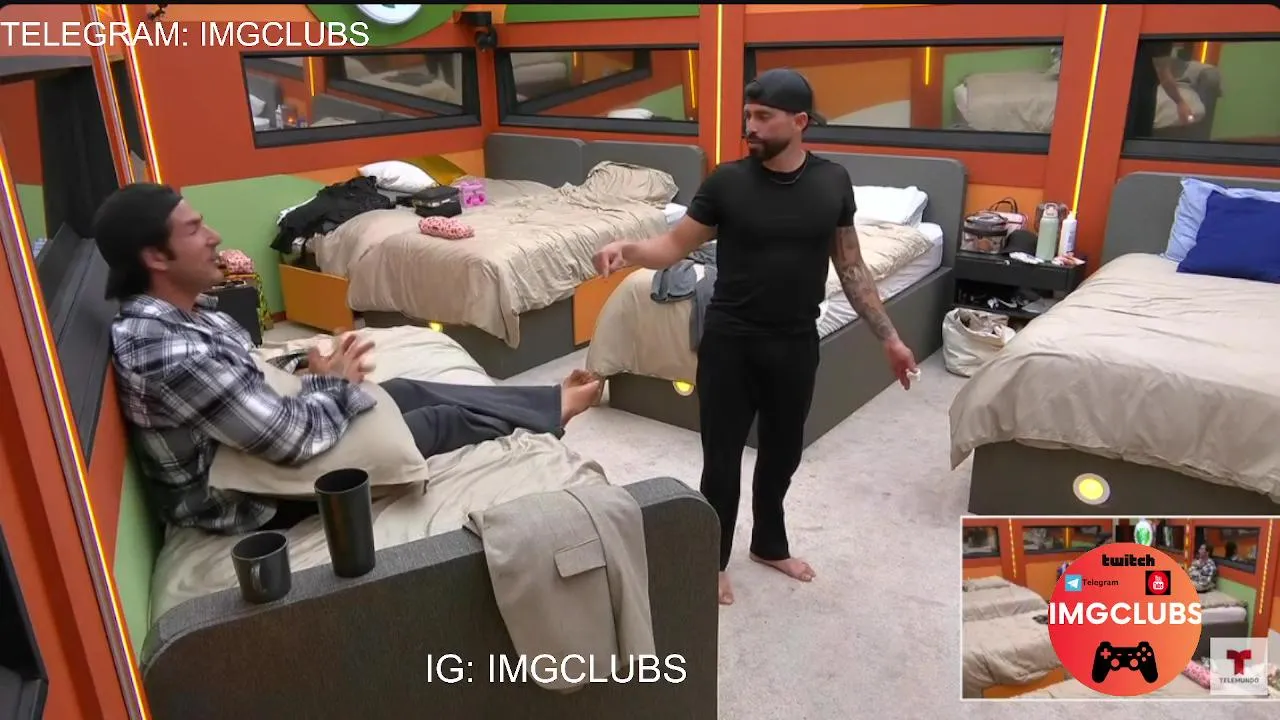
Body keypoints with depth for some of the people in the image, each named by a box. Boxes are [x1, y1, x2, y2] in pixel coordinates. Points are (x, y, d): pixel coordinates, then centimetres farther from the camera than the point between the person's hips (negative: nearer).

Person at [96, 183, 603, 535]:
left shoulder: (179, 310, -3)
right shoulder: (167, 353, -35)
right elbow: (294, 439, -34)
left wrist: (303, 367, -5)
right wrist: (334, 382, -15)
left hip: (250, 444, 9)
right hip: (254, 497, -9)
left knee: (412, 391, 8)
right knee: (444, 420, -3)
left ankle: (551, 400, 20)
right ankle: (553, 410, 20)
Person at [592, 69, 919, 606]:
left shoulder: (833, 182, -1)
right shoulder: (727, 182, -8)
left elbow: (851, 267, 6)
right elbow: (675, 246, -4)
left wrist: (888, 336, 7)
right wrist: (627, 250, -26)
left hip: (796, 344, 3)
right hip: (730, 341, -3)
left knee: (783, 450, 18)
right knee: (722, 456, 6)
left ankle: (769, 544, 41)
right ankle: (713, 560, 27)